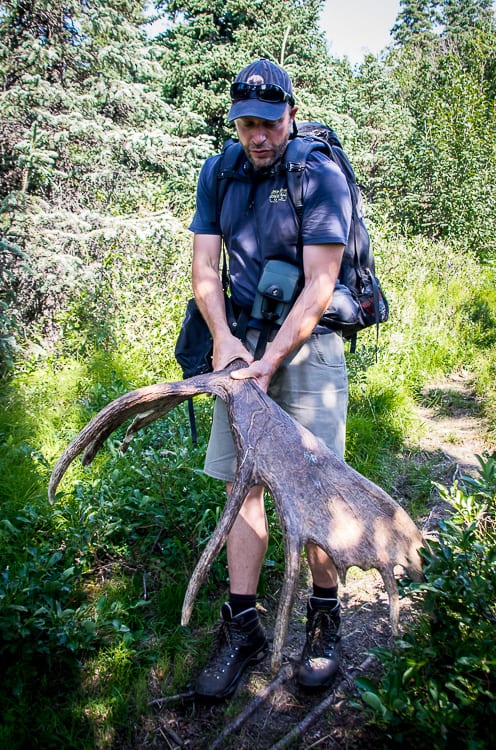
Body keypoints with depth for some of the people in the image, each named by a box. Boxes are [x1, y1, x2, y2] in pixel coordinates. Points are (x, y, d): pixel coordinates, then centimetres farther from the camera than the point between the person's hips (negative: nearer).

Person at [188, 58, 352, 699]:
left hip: (308, 345, -4)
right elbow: (204, 269, 4)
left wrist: (272, 360, -21)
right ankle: (242, 628, 14)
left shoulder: (321, 178, -8)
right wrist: (224, 338, -13)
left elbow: (318, 287, -14)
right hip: (242, 343, 5)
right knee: (242, 482, 3)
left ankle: (324, 617, 18)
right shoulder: (217, 175, 8)